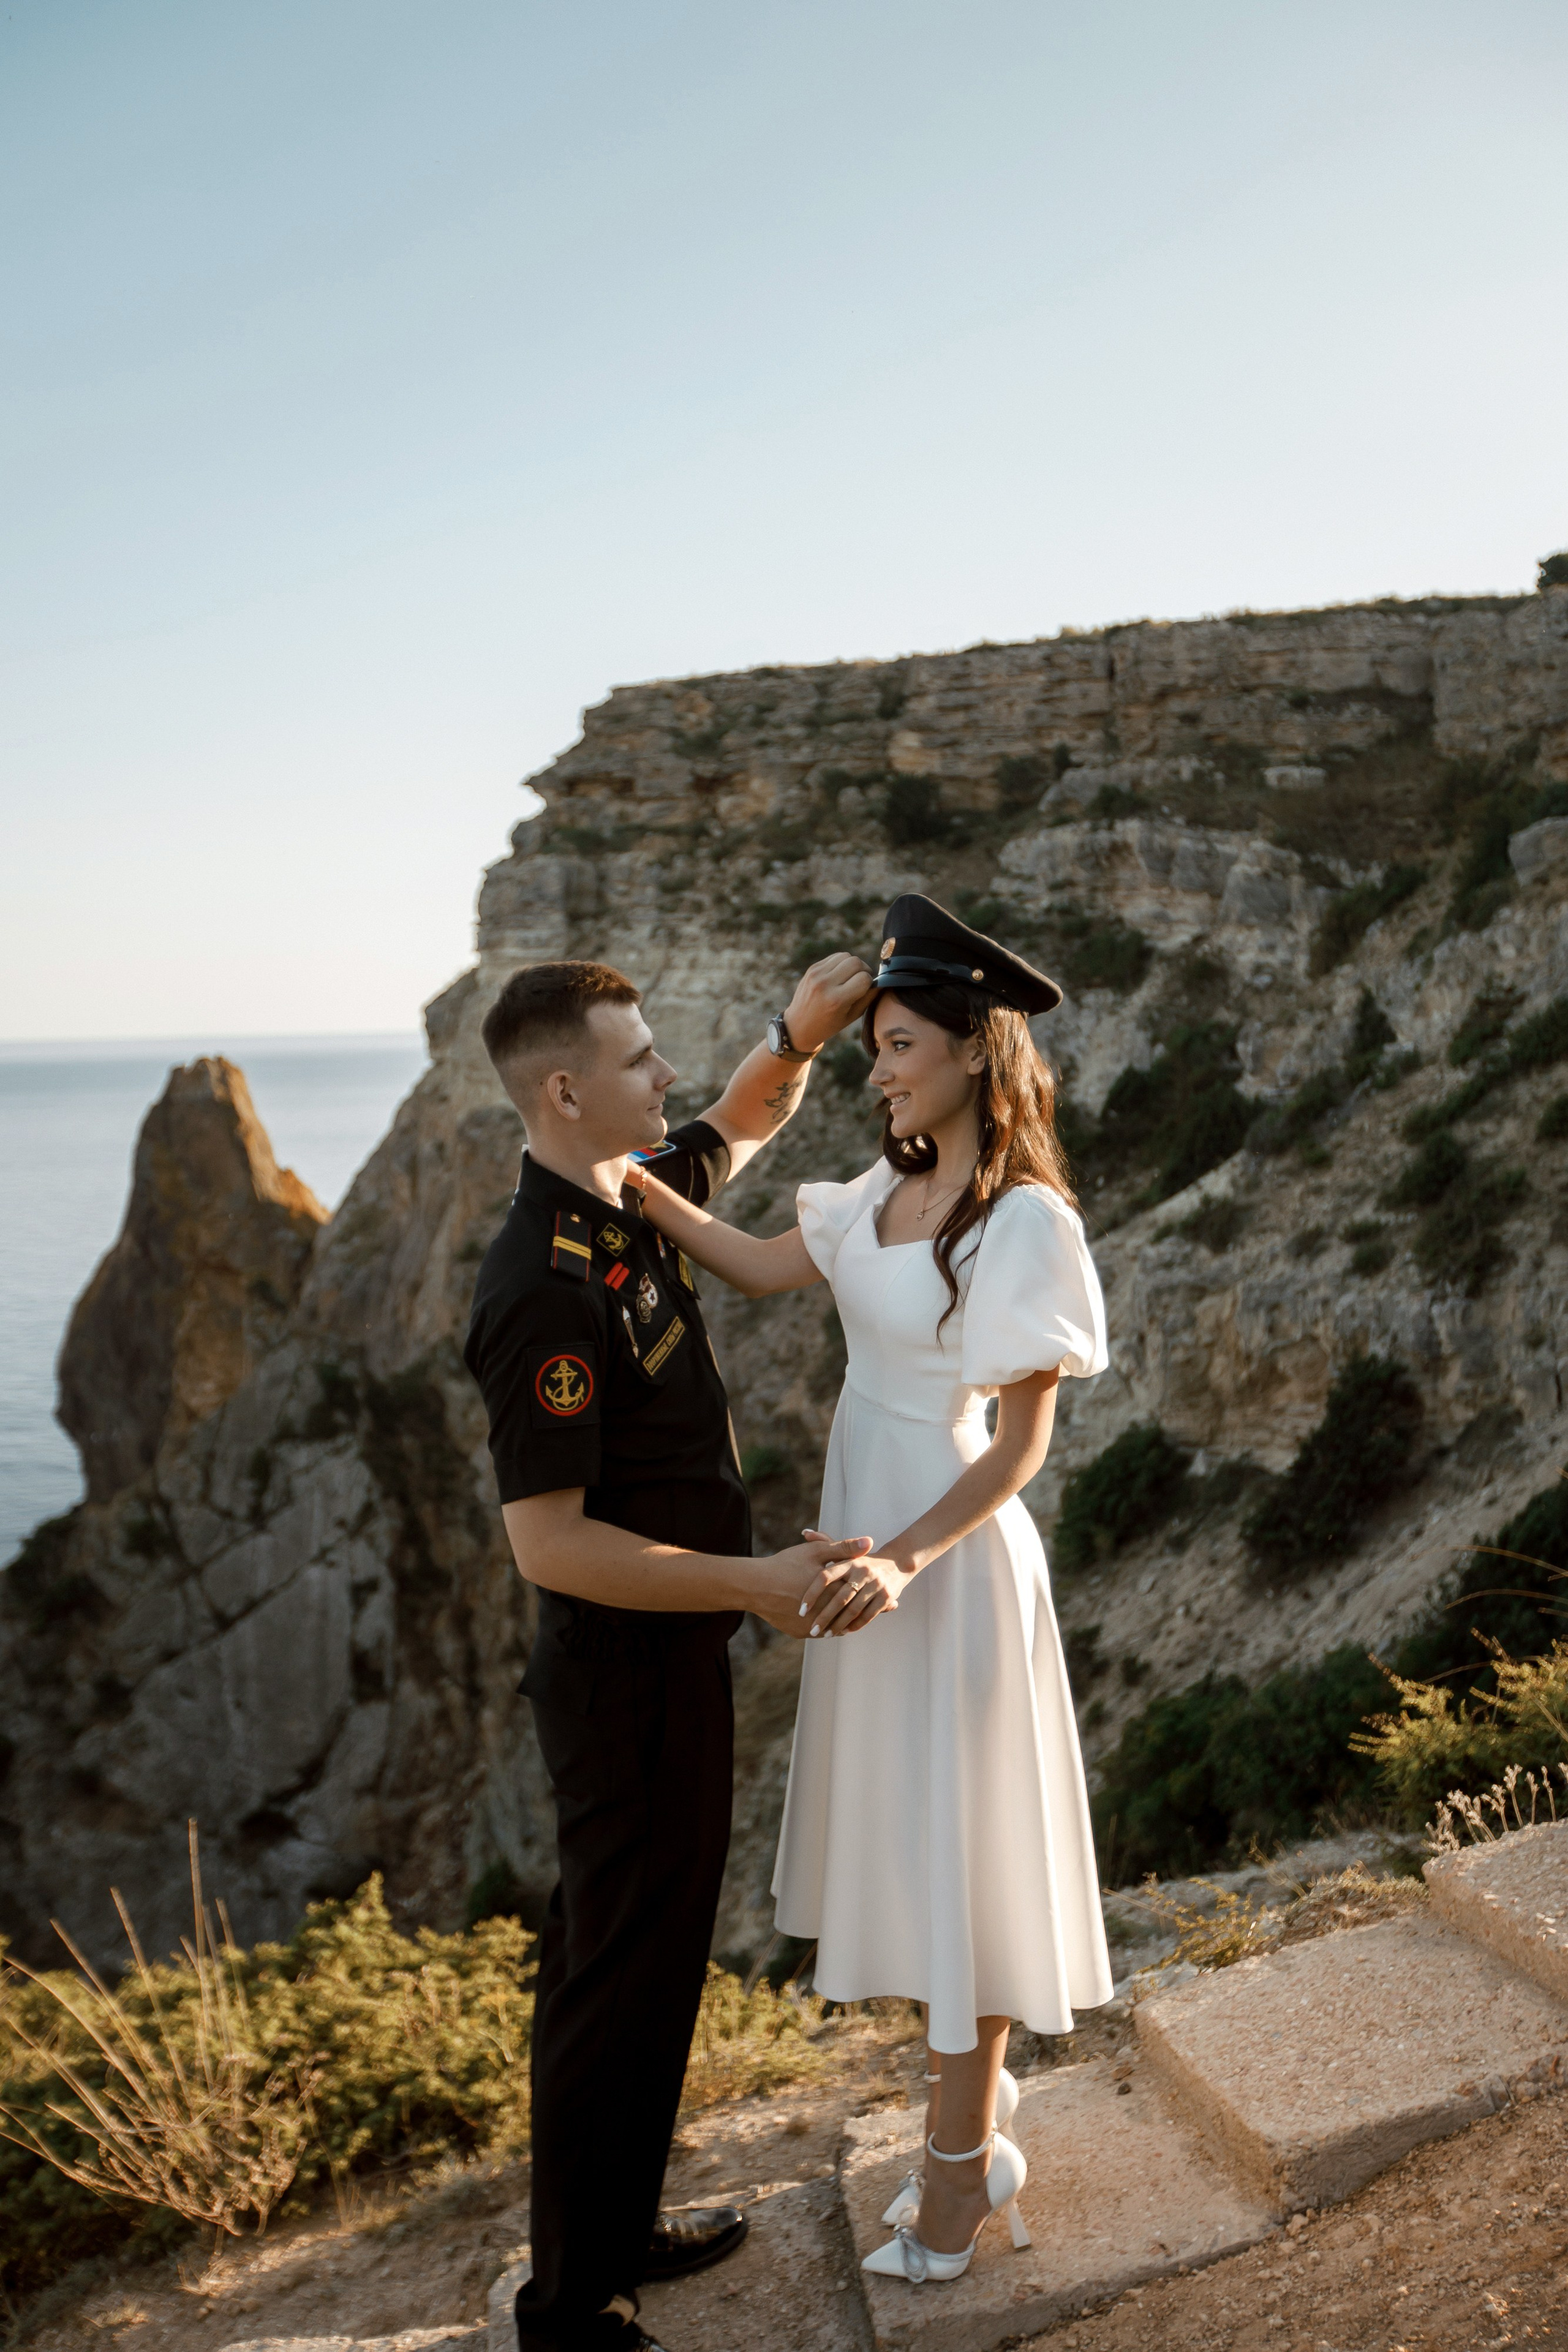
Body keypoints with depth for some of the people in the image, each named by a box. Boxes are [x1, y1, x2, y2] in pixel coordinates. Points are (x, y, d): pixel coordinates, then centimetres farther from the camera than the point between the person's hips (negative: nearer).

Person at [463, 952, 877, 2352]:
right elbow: (548, 1543, -27)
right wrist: (754, 1583, -27)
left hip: (679, 1647, 10)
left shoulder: (633, 1208, 1)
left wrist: (800, 1034, 0)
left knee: (658, 1944, 21)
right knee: (617, 1971, 4)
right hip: (623, 1670, -10)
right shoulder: (544, 1290, -27)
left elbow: (745, 1127, 21)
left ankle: (621, 2223, 40)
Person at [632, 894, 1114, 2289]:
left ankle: (963, 2161, 23)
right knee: (904, 1822, 20)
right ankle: (973, 2074, 41)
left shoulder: (1026, 1222, -20)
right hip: (867, 1536, 8)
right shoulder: (897, 1187, 4)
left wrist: (902, 1561, -31)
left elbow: (1021, 1446, -20)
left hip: (950, 1554, -8)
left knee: (953, 1833, 5)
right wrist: (632, 1179, -1)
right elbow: (763, 1269, 9)